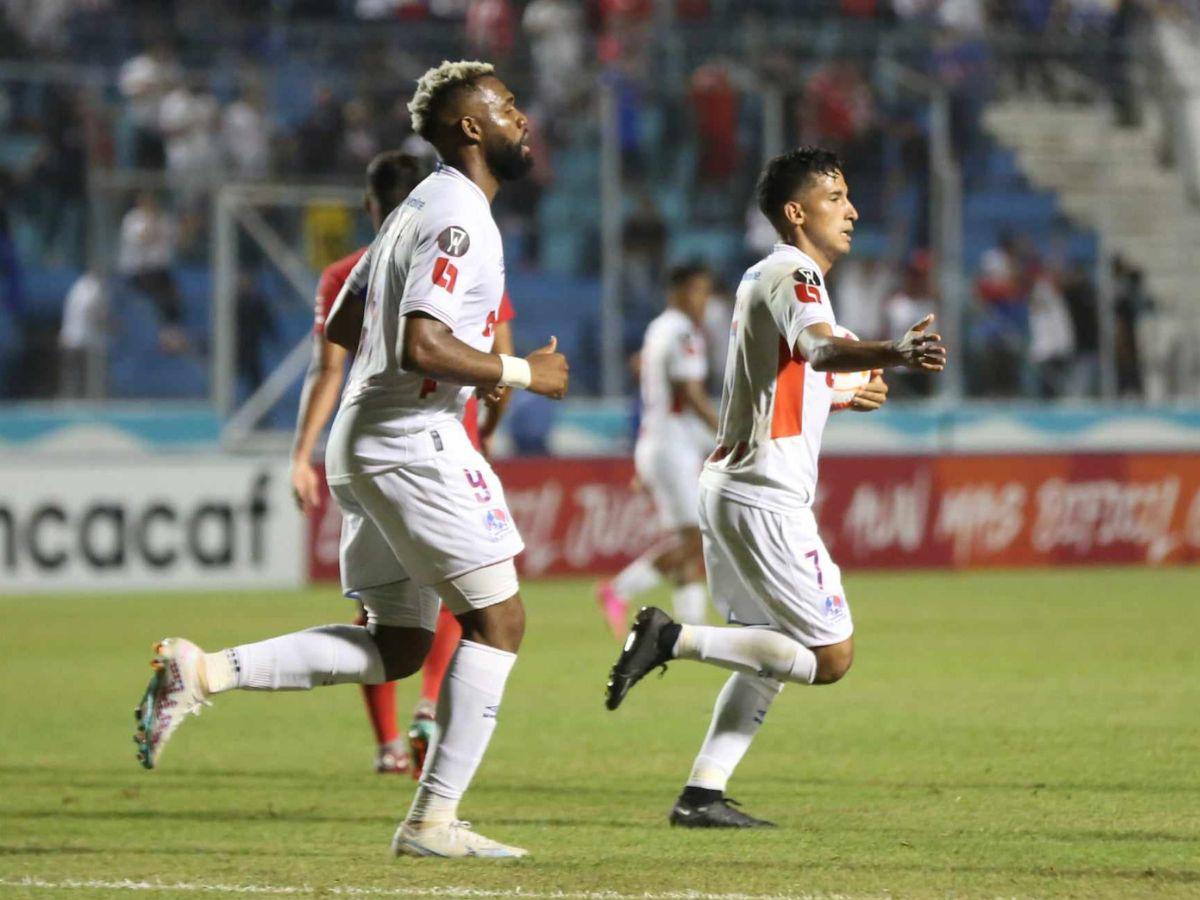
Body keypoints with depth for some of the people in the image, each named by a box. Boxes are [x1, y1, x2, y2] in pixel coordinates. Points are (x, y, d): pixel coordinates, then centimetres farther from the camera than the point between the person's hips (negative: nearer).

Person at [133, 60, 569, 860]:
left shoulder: (420, 209, 18)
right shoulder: (459, 218, -14)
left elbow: (341, 328, 24)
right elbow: (421, 347, -25)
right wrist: (521, 373, -14)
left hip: (364, 439, 10)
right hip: (414, 440, -10)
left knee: (397, 649, 11)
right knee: (498, 618, -4)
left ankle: (205, 673, 2)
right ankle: (435, 819, -4)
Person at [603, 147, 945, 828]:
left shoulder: (764, 277, 20)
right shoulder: (794, 275, -11)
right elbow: (821, 348, -34)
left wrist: (847, 392, 23)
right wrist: (893, 353, -52)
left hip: (728, 485, 10)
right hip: (765, 498, -10)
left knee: (771, 652, 18)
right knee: (830, 656, -9)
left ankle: (703, 794, 13)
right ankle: (673, 638, -12)